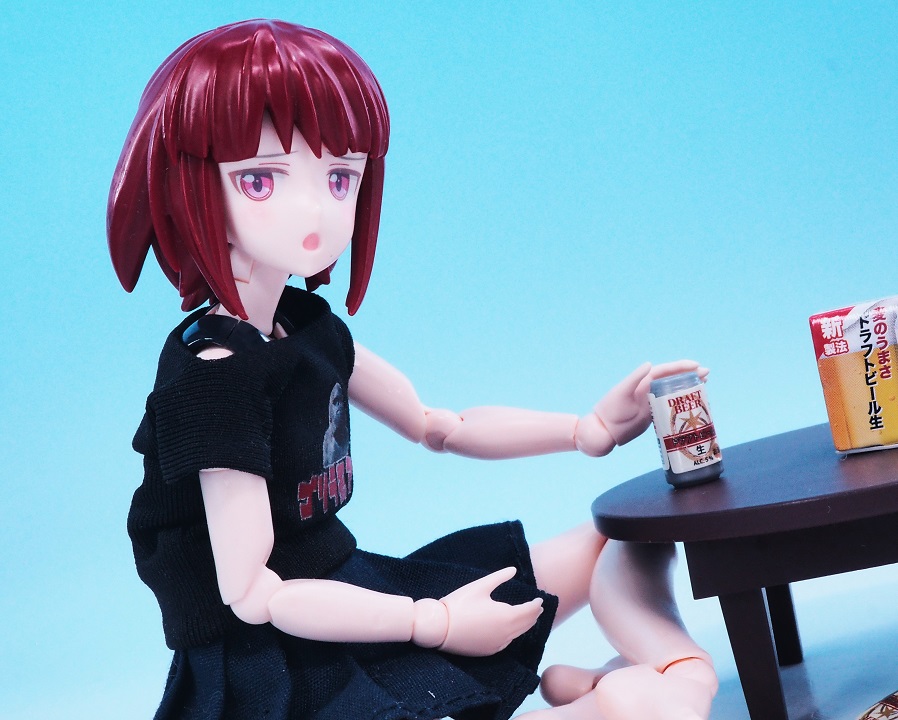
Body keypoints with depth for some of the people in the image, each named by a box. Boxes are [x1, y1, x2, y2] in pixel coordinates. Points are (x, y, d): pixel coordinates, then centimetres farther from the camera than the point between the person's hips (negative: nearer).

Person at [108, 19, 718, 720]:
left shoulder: (306, 322, 4)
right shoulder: (214, 367, -21)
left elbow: (439, 427, 16)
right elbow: (252, 595, -22)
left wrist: (589, 428, 8)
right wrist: (434, 624, -18)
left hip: (351, 587, 9)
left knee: (623, 542, 13)